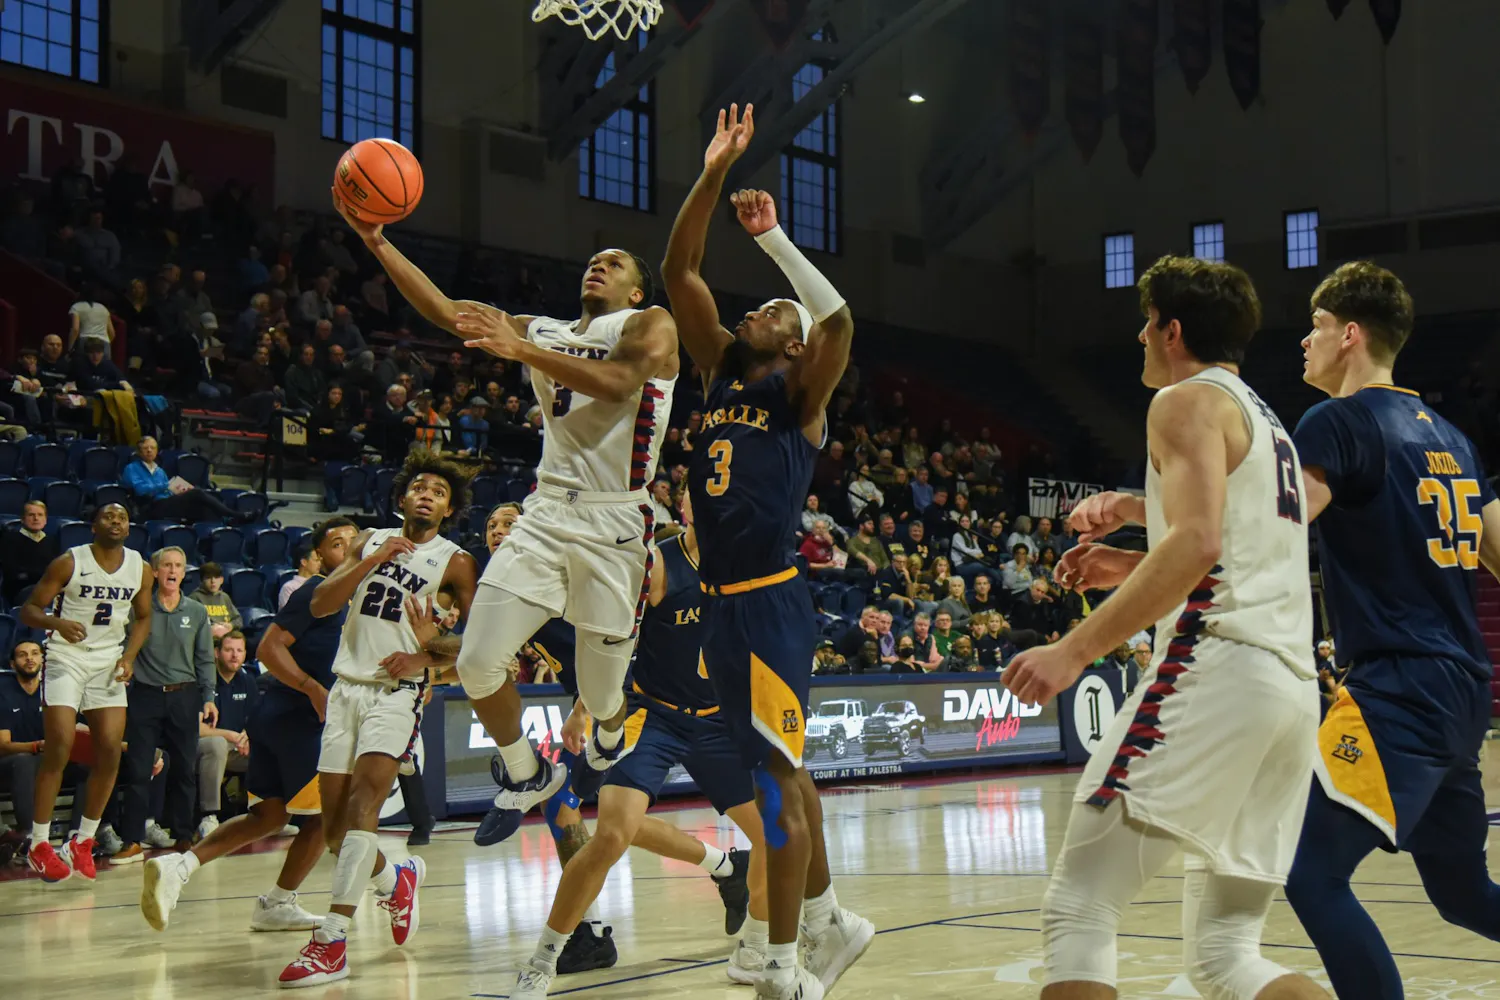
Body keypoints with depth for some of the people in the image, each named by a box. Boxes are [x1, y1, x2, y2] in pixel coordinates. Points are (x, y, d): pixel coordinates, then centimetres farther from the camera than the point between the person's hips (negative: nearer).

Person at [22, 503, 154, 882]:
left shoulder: (140, 569, 1)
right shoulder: (69, 562, -10)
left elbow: (142, 617, 15)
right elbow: (28, 610, -8)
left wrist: (130, 655, -1)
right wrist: (56, 622, -29)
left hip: (109, 663, 4)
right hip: (67, 657, -4)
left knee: (110, 751, -2)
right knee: (59, 748, -12)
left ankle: (83, 842, 12)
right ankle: (39, 846, -2)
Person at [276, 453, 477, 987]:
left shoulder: (455, 563, 1)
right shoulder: (370, 542, 12)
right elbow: (319, 605, 2)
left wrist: (430, 647, -18)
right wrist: (373, 560, -9)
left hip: (397, 690, -5)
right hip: (346, 687, 5)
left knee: (365, 795, -24)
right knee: (334, 822, 5)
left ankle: (332, 940, -27)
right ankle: (395, 879, 36)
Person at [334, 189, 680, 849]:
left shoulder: (650, 325, 1)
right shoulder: (543, 332, 18)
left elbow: (616, 382, -20)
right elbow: (442, 310, 9)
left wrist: (518, 350, -26)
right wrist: (375, 241, -2)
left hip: (614, 525, -5)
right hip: (546, 514, 5)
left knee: (602, 697, 3)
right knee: (478, 663, -7)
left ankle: (611, 748, 41)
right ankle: (528, 777, 18)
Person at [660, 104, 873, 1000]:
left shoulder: (801, 392, -2)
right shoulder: (722, 371, 15)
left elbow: (839, 319, -23)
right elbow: (680, 272, 10)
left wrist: (773, 237, -17)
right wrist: (714, 176, 2)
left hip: (770, 602, -8)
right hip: (722, 599, 8)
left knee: (777, 775, -7)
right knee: (779, 767, 16)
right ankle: (832, 921, 30)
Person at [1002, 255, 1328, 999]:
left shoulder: (1191, 401, 0)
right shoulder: (1267, 423, 28)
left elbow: (1197, 543, -17)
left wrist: (1077, 649, -20)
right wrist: (1133, 568, 26)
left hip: (1218, 669, -9)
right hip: (1294, 683, 9)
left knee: (1077, 910, -8)